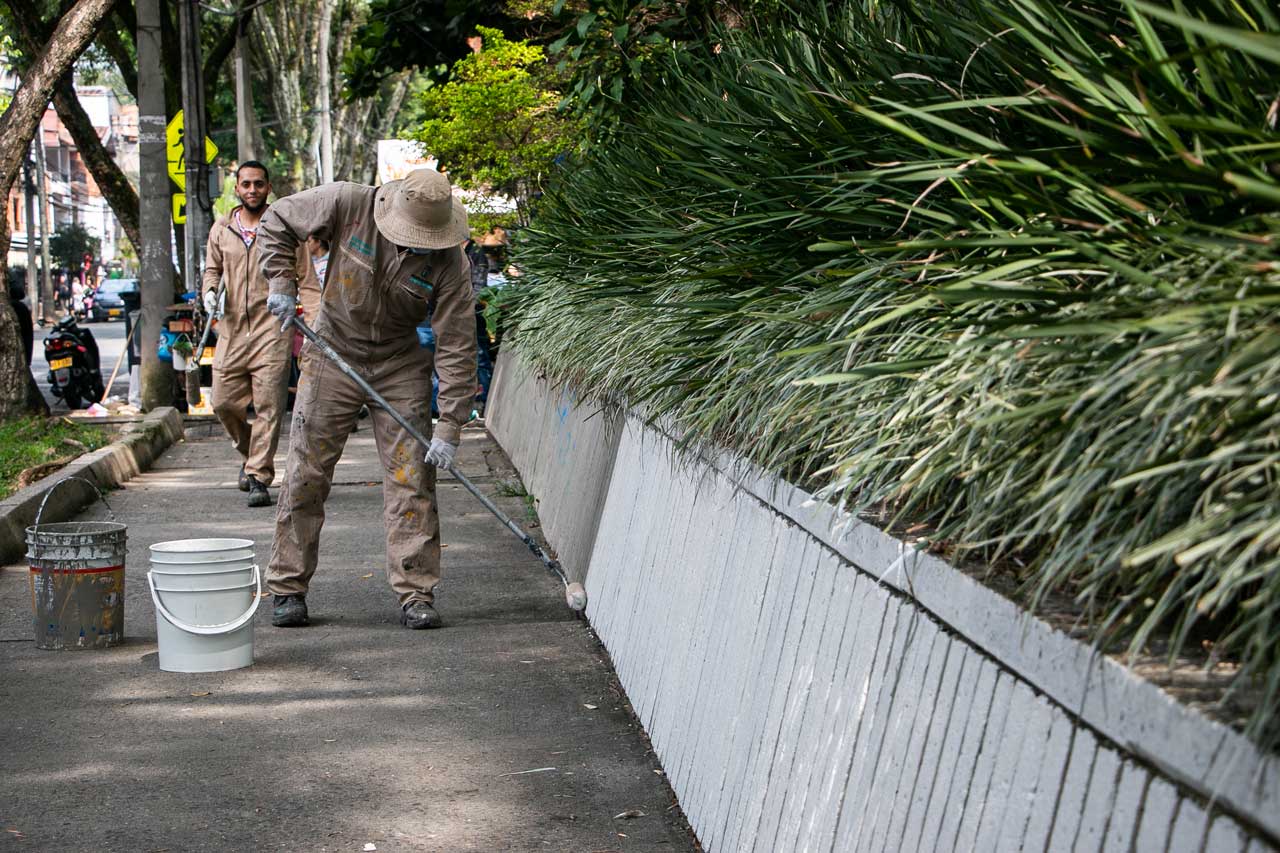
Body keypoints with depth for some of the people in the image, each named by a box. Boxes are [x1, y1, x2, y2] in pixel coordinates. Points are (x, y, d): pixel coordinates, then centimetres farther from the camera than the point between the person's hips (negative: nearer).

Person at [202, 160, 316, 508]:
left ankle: (258, 477, -4)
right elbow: (212, 269, 25)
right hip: (232, 328, 4)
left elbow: (305, 276, 4)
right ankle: (250, 452, 30)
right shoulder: (221, 230, 13)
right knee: (223, 402, 3)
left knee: (268, 407, -8)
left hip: (272, 329, -4)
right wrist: (210, 291, 1)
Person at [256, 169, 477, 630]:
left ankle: (416, 594, 2)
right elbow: (277, 220, -3)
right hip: (333, 355, 0)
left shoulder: (449, 263, -20)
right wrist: (282, 284, -13)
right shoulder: (347, 205, -20)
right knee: (306, 475, 1)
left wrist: (449, 428, -21)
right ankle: (288, 589, 12)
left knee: (411, 478, -5)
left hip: (401, 367, 0)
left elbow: (457, 348, -18)